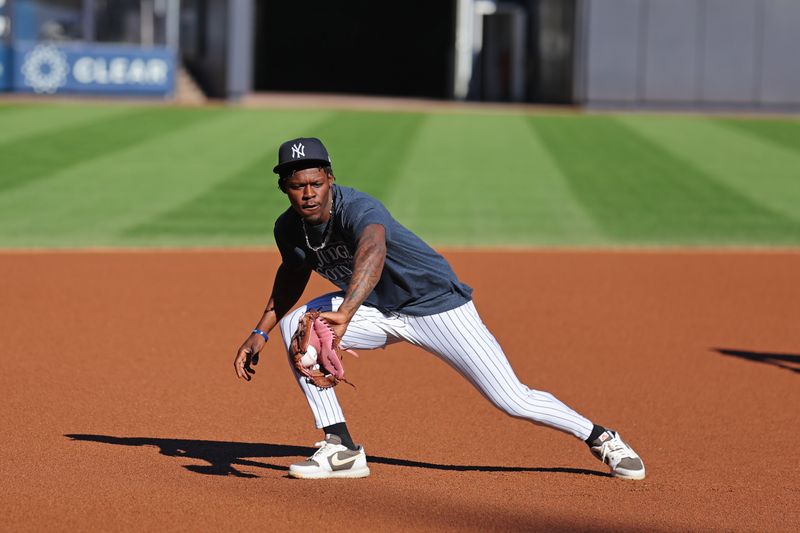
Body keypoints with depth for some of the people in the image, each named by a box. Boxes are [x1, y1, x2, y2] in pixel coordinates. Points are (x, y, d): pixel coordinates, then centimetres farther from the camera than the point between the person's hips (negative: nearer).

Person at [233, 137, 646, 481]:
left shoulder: (357, 209, -33)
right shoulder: (289, 229, -9)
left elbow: (373, 250, -57)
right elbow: (294, 272, 15)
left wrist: (345, 314, -73)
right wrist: (261, 332, 4)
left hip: (436, 304, -6)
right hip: (377, 311, 6)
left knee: (512, 400, -12)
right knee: (294, 323, -17)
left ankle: (601, 438, 15)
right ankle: (341, 450, -13)